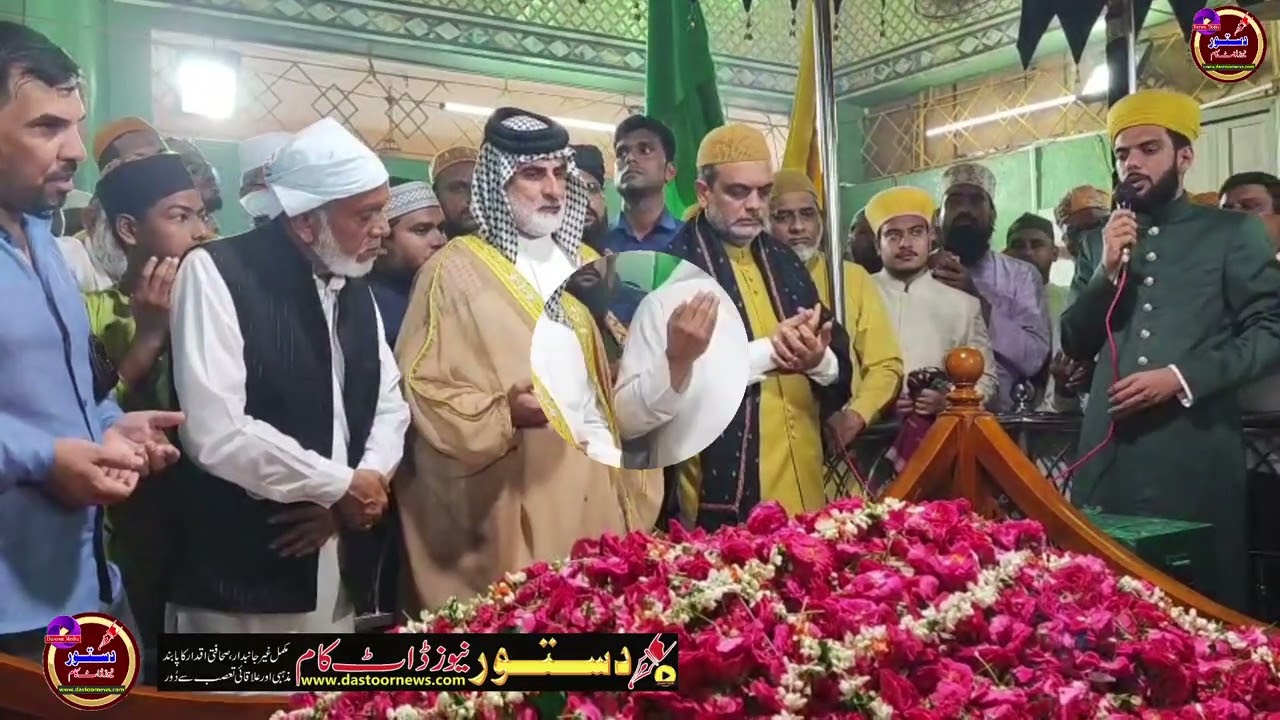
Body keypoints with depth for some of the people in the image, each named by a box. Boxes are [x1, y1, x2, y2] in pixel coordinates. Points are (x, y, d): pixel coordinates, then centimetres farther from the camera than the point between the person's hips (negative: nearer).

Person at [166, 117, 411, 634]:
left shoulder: (356, 287, 10)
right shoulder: (216, 273, -13)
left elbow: (390, 403, 14)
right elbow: (215, 433, -21)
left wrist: (359, 489, -6)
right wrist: (340, 486, -11)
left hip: (334, 568, 6)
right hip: (238, 574, -6)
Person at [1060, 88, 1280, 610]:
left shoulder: (1233, 232, 6)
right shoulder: (1107, 241, 17)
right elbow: (1075, 344, 11)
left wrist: (1182, 379, -15)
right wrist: (1108, 269, -4)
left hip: (1195, 453, -3)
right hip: (1108, 454, 3)